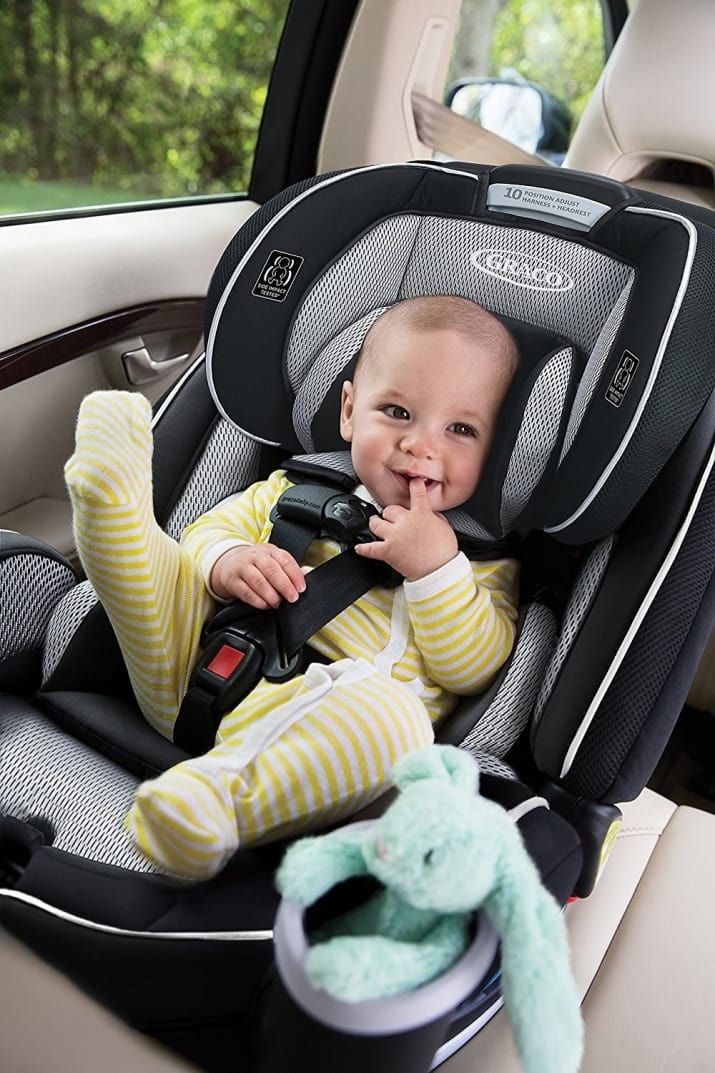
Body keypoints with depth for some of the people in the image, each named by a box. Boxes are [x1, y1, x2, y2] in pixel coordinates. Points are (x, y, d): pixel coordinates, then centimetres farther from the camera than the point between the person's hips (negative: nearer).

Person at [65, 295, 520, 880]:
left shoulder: (481, 553, 11)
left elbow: (476, 667, 0)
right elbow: (209, 531, 17)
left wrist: (435, 568, -14)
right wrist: (226, 560, -7)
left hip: (332, 724, -3)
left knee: (394, 717, -36)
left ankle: (216, 798, -44)